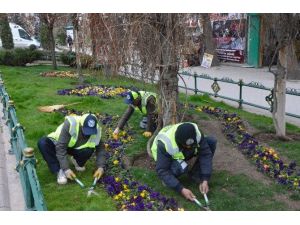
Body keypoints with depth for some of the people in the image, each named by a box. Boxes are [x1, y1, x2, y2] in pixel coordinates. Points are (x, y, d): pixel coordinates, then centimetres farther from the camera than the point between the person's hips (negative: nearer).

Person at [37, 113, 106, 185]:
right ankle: (59, 171, -23)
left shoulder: (96, 131, -24)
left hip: (74, 148, 2)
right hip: (58, 144, -2)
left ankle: (77, 162, 5)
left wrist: (100, 167, -25)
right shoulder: (70, 124, -37)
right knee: (42, 143, -34)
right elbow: (60, 148, -37)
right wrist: (66, 169, -40)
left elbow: (100, 149, -11)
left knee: (88, 150, -30)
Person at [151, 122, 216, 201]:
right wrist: (181, 189, -40)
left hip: (185, 154, 5)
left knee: (211, 141, -18)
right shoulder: (165, 144, -39)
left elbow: (205, 154, -24)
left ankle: (195, 173, -6)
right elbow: (162, 171, -35)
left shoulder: (197, 134, -29)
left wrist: (205, 180, -32)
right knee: (181, 167, -41)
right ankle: (168, 179, -7)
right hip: (169, 159, -4)